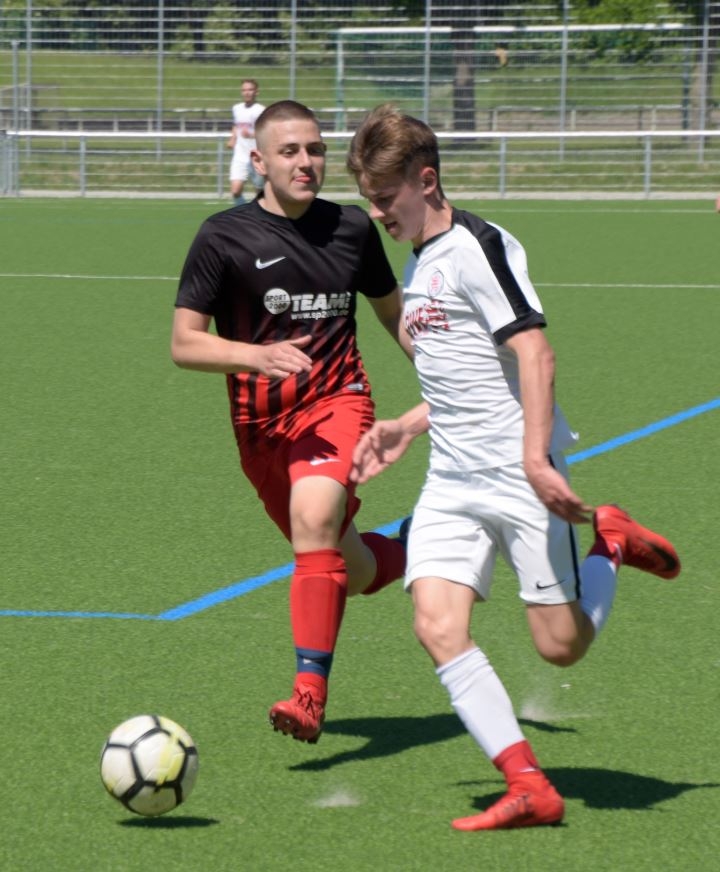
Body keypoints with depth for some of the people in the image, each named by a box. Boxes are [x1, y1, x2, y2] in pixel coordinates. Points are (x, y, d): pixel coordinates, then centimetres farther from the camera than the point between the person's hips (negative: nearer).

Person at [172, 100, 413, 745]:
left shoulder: (352, 228, 5)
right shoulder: (224, 238, -4)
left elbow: (395, 315, 20)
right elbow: (184, 343, -6)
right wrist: (257, 356, -23)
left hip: (337, 401, -1)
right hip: (262, 423, 1)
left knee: (314, 517, -30)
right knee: (351, 570, 8)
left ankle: (311, 692, -32)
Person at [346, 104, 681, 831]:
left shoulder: (476, 246, -12)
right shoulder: (419, 265, 16)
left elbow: (534, 354, -19)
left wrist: (536, 456, -26)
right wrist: (408, 428, 22)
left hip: (518, 475, -8)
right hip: (451, 481, 8)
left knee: (562, 646, -3)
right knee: (436, 627, -12)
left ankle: (612, 544, 26)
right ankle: (528, 787, -12)